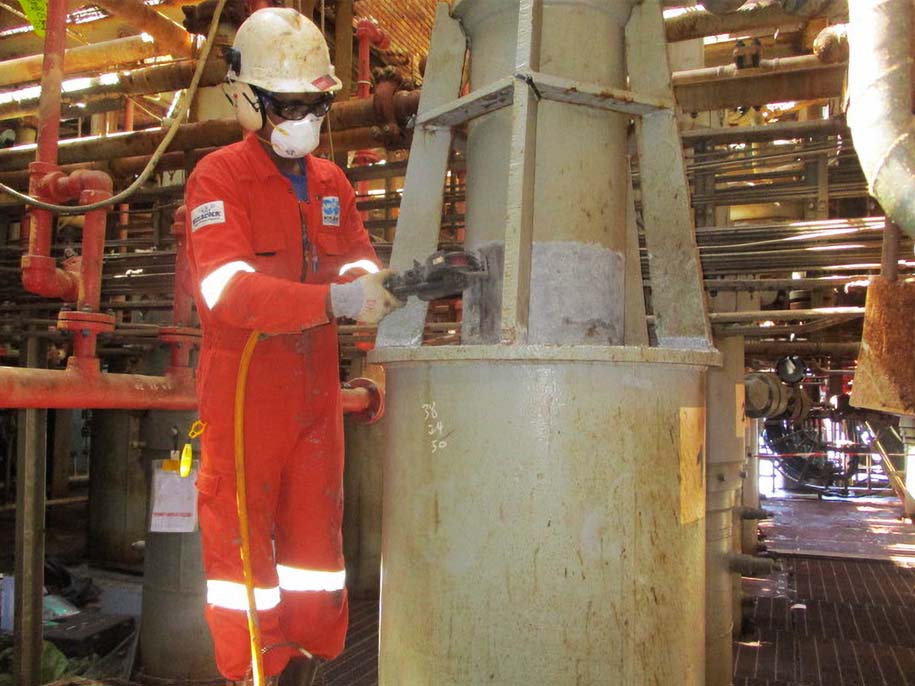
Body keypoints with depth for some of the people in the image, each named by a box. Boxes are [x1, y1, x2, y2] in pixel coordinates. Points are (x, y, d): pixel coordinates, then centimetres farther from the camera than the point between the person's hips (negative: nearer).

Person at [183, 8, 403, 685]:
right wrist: (335, 300, -32)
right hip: (245, 386, -5)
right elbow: (227, 288, -21)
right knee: (242, 531, 2)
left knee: (316, 524, 12)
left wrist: (382, 284, -17)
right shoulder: (219, 178, -7)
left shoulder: (332, 182, 13)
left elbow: (356, 260, 7)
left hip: (316, 386, 6)